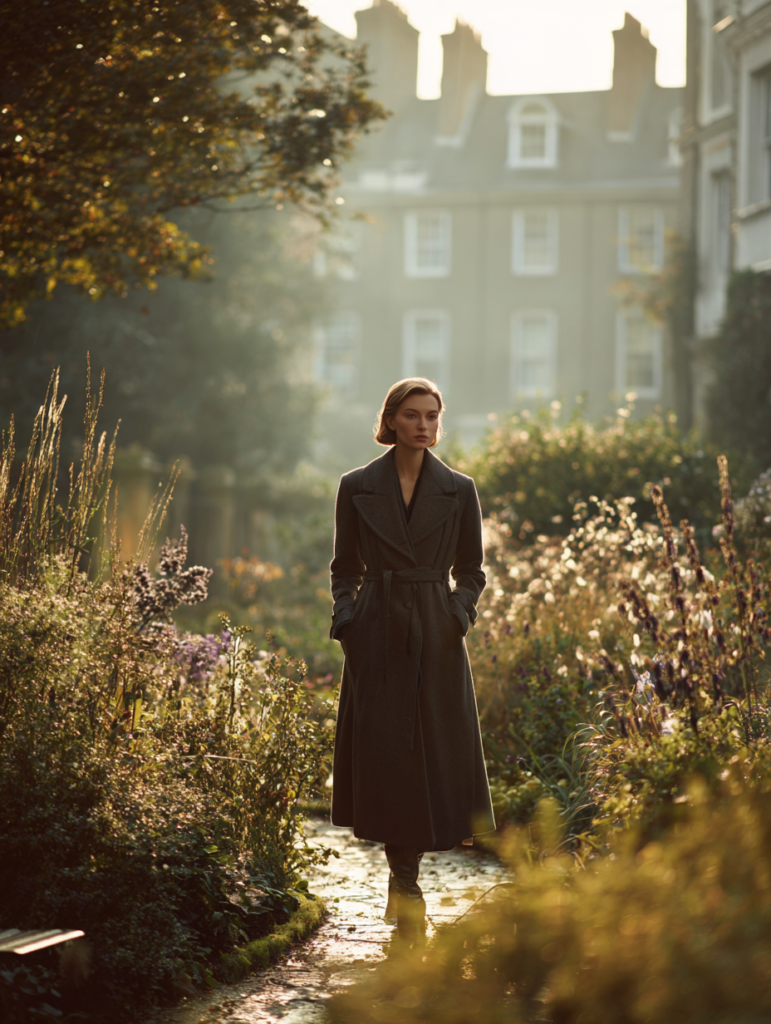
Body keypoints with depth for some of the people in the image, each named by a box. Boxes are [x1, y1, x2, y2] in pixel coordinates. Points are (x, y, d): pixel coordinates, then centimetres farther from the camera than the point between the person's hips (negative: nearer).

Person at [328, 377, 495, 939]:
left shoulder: (459, 490, 4)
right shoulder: (357, 487, 4)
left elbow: (471, 571, 12)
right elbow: (345, 569, 11)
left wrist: (460, 613, -5)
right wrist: (345, 619, -3)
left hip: (435, 639, 1)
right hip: (377, 639, 0)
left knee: (436, 759, 0)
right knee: (383, 756, -5)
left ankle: (404, 881, 19)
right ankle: (406, 887, 7)